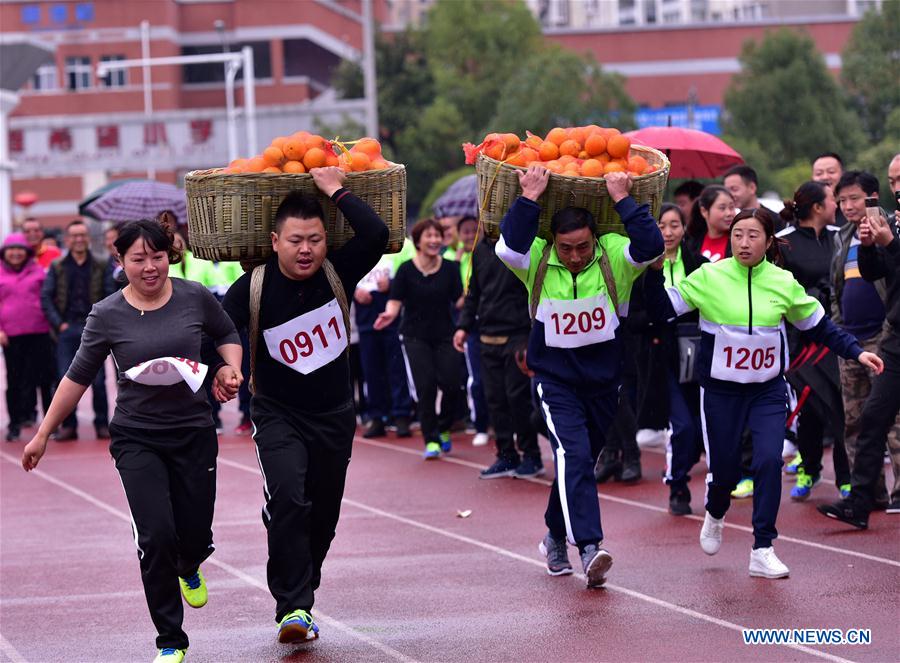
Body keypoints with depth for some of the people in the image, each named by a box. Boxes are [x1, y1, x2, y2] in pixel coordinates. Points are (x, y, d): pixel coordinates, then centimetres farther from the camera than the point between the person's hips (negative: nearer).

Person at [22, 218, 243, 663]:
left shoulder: (194, 298, -3)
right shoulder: (107, 316, -6)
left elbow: (227, 334, 16)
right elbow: (78, 376, 3)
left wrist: (230, 367, -5)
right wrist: (43, 434, 6)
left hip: (193, 432, 2)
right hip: (136, 438, -2)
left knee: (195, 537, 5)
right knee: (156, 537, -13)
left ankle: (189, 569, 47)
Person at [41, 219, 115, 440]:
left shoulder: (100, 267, 6)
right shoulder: (57, 267, 7)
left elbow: (111, 297, 4)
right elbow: (45, 297, 4)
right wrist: (58, 323, -6)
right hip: (67, 329, 1)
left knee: (98, 380, -2)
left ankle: (102, 424, 6)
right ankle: (68, 425, 4)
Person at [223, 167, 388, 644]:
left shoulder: (337, 273, -7)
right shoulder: (253, 288, -12)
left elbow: (376, 236, -21)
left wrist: (336, 191, -18)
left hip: (334, 417, 3)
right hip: (278, 416, -3)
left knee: (323, 515, 10)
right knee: (287, 501, -23)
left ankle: (300, 597, 28)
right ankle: (293, 608, -22)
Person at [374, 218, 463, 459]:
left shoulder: (450, 268, 1)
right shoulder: (406, 270, -5)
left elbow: (459, 300, 0)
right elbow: (395, 301, -7)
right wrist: (389, 314, -27)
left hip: (444, 335, 2)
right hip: (415, 337, -2)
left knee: (452, 383, -8)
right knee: (426, 385, -11)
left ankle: (443, 429, 20)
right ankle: (431, 440, -1)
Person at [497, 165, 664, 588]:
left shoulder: (613, 258, -8)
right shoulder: (536, 261, -9)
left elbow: (651, 246, -26)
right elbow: (508, 247, -29)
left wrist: (623, 200, -26)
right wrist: (530, 199, -28)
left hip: (603, 381, 2)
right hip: (555, 379, -2)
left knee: (581, 463, 15)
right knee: (573, 456, -20)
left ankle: (556, 538, 36)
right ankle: (589, 548, -28)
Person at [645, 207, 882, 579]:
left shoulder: (784, 284, -3)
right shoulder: (709, 277, -8)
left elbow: (819, 327, 8)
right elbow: (664, 308, -6)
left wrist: (856, 352, 1)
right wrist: (654, 272, -20)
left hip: (768, 391, 1)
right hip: (720, 391, -1)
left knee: (769, 461, -16)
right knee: (724, 469, 5)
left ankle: (762, 551, -8)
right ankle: (715, 516, 42)